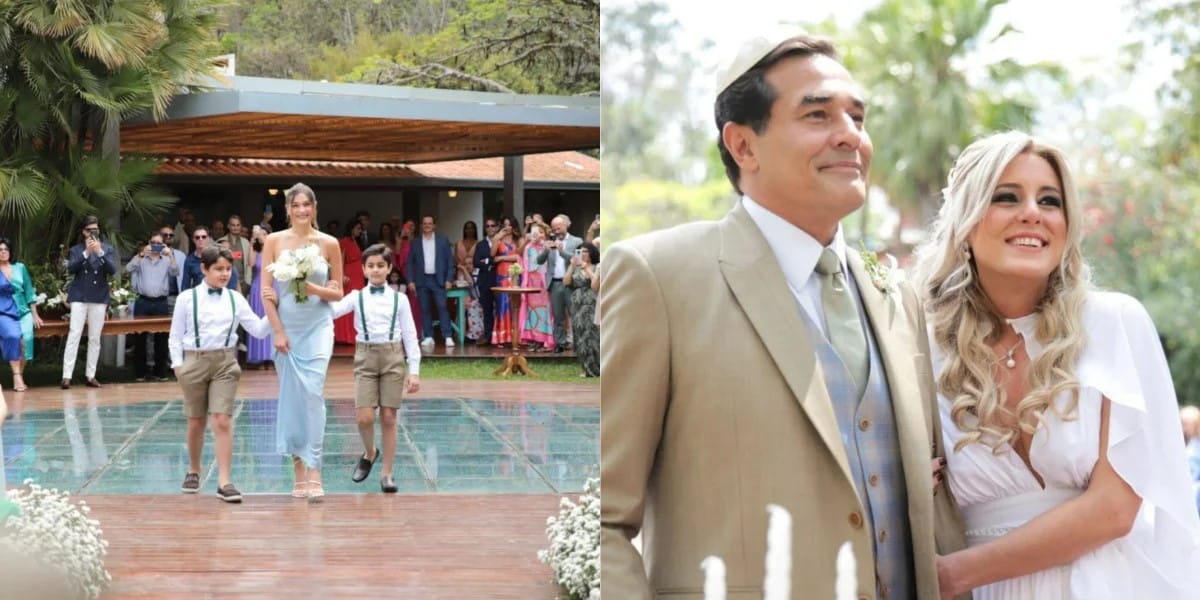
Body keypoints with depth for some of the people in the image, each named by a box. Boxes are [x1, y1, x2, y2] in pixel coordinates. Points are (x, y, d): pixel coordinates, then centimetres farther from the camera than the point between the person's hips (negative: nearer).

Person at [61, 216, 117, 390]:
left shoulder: (107, 249, 8)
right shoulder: (76, 250, 8)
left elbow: (112, 270, -6)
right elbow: (71, 268, -8)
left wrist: (100, 252, -16)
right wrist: (86, 252, -16)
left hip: (99, 298, 1)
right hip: (79, 297, -1)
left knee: (95, 338, 4)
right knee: (74, 335, -9)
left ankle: (91, 375, 9)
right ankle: (67, 376, -11)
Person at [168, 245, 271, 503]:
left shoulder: (235, 299, 3)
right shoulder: (187, 298, -2)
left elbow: (259, 330, 2)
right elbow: (176, 336, 4)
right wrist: (178, 365, -4)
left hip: (225, 362, 0)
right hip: (195, 361, 0)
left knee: (223, 421, -9)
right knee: (196, 422, 11)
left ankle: (224, 482, -9)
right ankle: (193, 471, 33)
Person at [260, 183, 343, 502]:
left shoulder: (328, 243, 2)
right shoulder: (274, 241, 1)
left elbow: (338, 293, 6)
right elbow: (267, 291, 0)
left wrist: (313, 288, -14)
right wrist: (278, 331, -6)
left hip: (318, 327, -1)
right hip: (287, 327, 1)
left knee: (313, 393, -14)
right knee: (291, 397, 5)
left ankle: (313, 473, -15)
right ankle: (298, 471, 13)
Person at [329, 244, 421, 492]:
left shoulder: (399, 299, 5)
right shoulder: (357, 297, 5)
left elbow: (410, 335, 5)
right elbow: (330, 311, -8)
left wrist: (414, 370, 0)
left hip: (393, 357, 0)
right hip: (366, 356, 0)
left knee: (388, 418, 0)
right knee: (365, 417, -9)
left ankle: (387, 474, 9)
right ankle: (369, 453, 22)